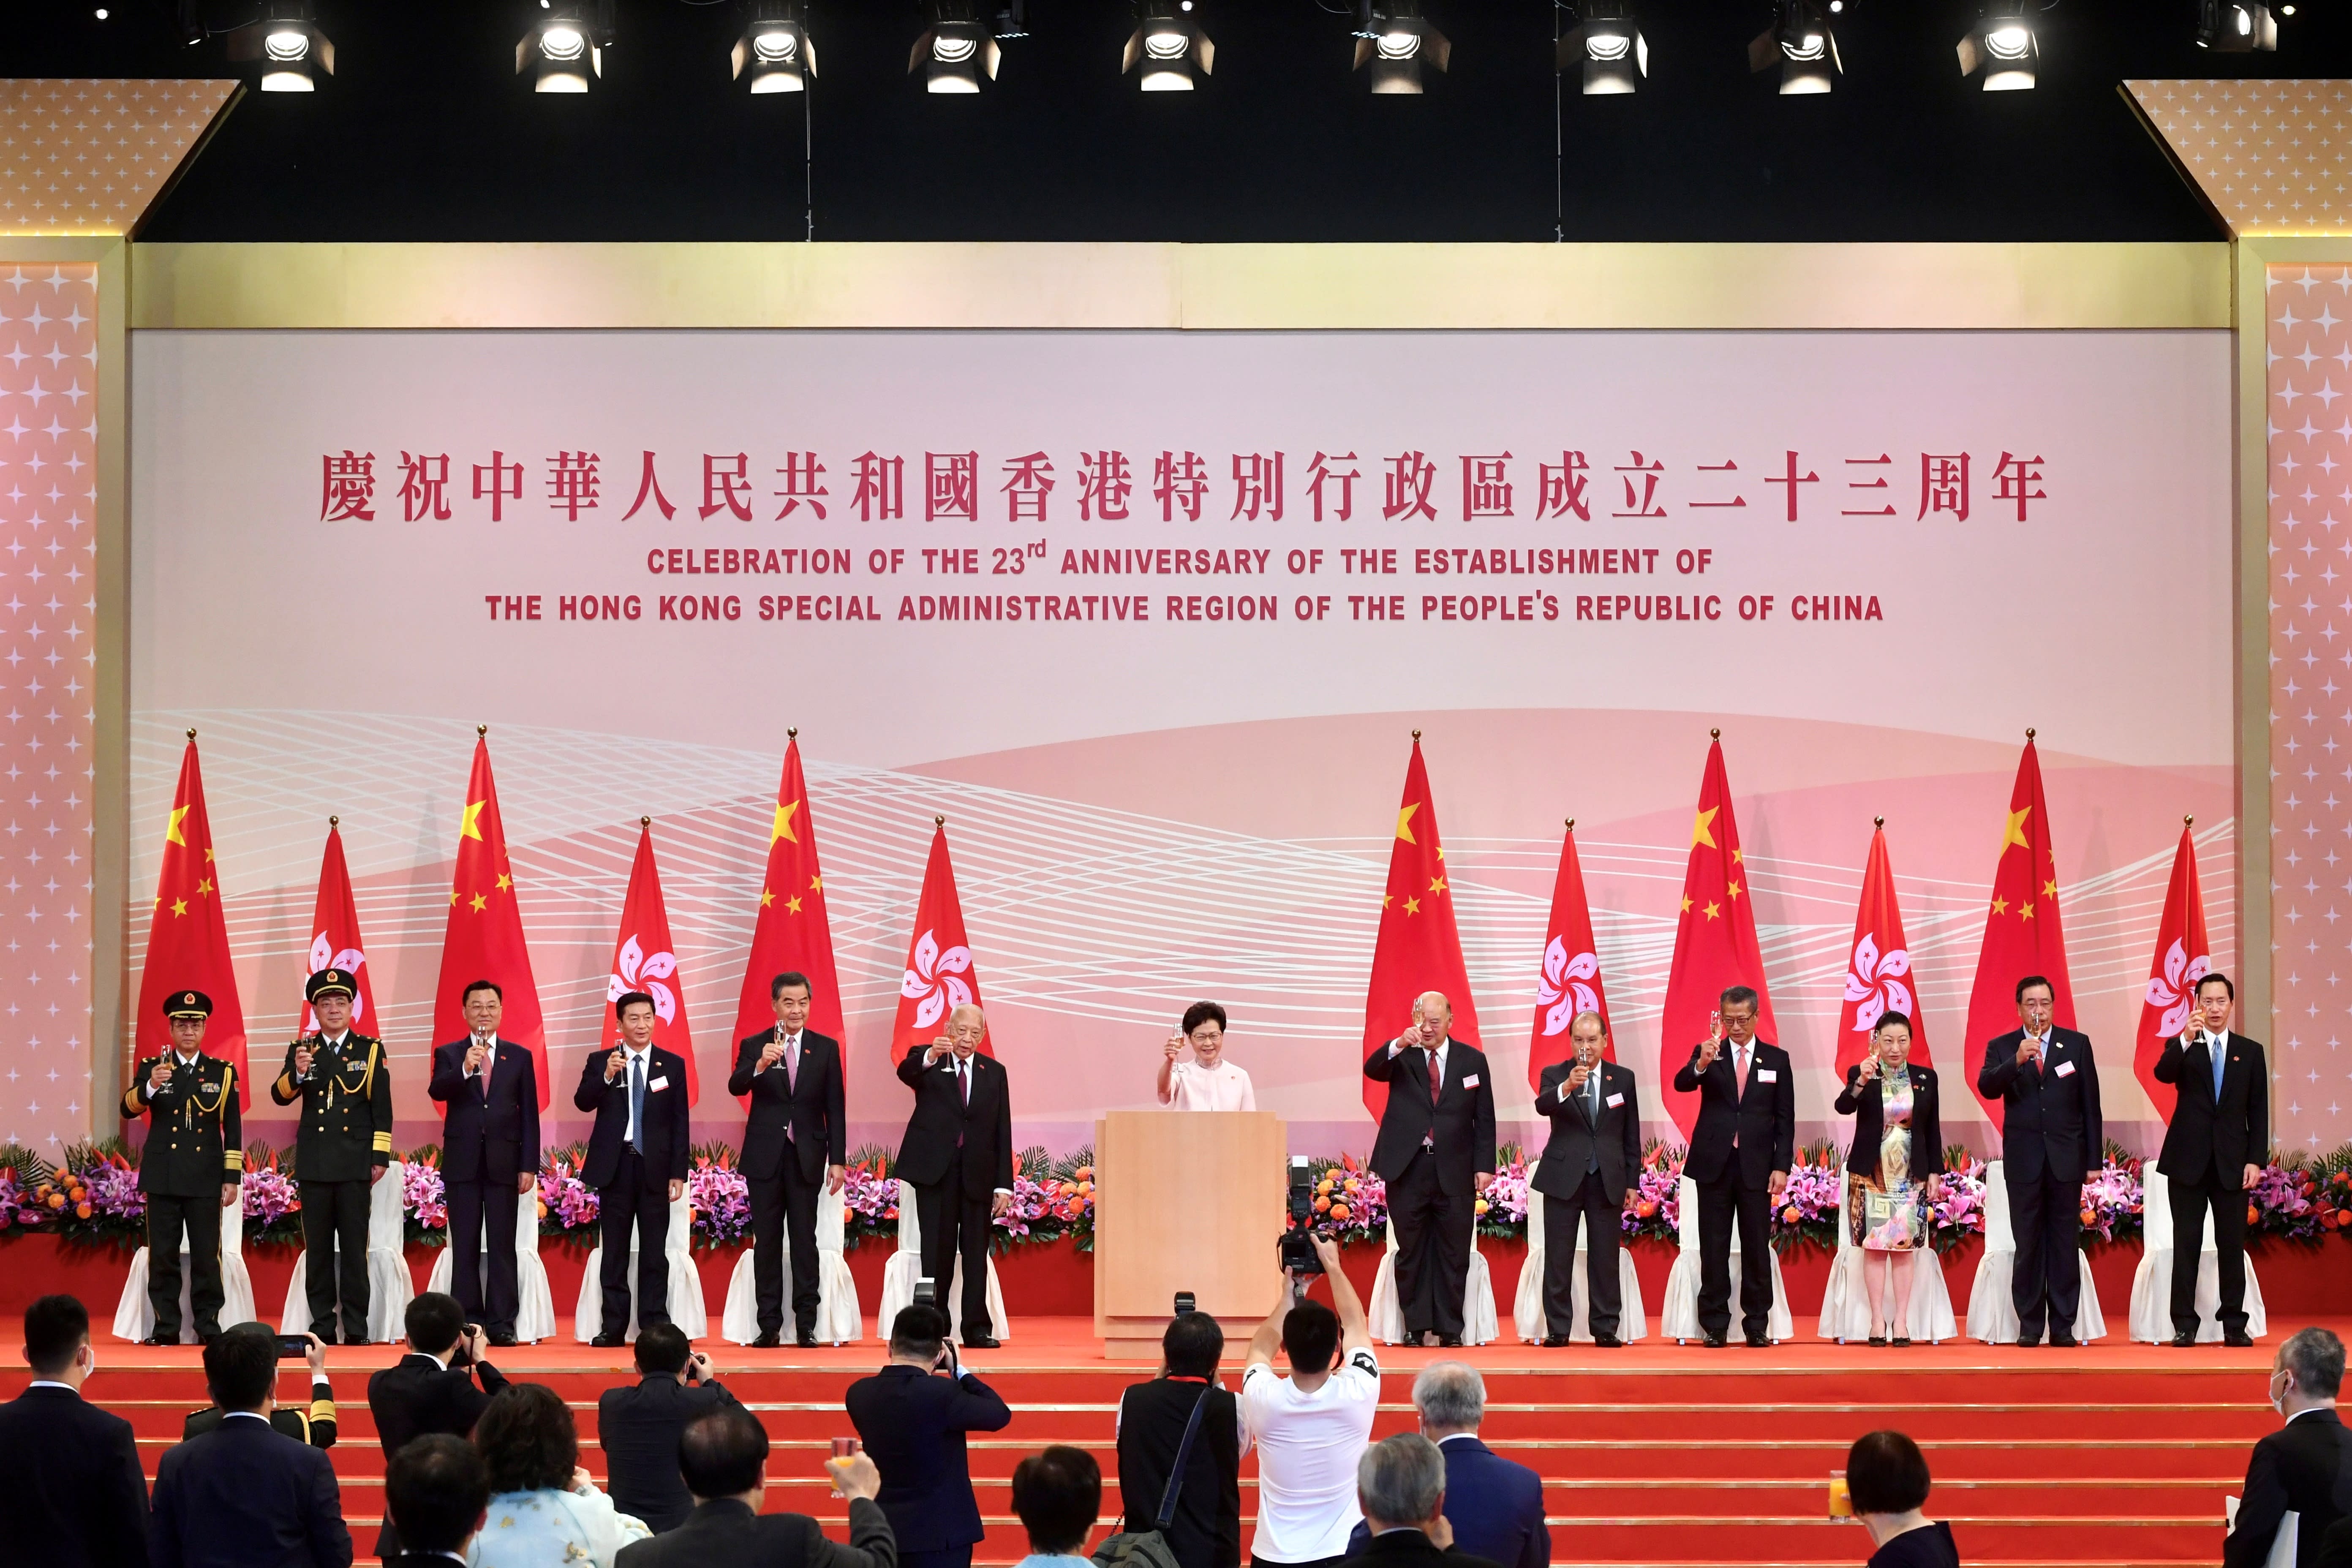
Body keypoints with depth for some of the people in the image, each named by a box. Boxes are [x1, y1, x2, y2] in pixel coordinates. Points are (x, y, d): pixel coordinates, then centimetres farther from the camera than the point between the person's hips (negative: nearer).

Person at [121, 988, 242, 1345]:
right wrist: (149, 1088, -26)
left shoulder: (222, 1072, 8)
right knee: (162, 1257, 0)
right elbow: (129, 1110, -6)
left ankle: (209, 1327, 5)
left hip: (206, 1179, 0)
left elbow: (233, 1128, 6)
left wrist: (233, 1177, 0)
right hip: (163, 1178, 0)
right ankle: (166, 1328, 6)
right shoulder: (151, 1068, 8)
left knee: (207, 1257, -1)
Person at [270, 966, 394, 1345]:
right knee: (318, 1248, 3)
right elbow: (280, 1096, -4)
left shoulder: (370, 1050, 6)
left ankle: (356, 1328, 0)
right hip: (314, 1164, 1)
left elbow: (382, 1108, 3)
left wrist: (381, 1157, -3)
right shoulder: (302, 1050, 9)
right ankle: (322, 1327, 7)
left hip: (355, 1163, -1)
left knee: (355, 1247, -2)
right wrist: (297, 1073, -24)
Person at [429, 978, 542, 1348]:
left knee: (503, 1245, -1)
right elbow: (437, 1092, -11)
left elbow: (529, 1114, 6)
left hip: (503, 1162, 0)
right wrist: (464, 1070, -29)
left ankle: (502, 1324, 1)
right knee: (464, 1246, 2)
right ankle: (468, 1322, 4)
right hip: (462, 1162, 0)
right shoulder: (449, 1054, 8)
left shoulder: (520, 1057, 9)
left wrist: (529, 1165, 0)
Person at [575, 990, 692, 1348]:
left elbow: (680, 1123, 4)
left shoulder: (673, 1065, 6)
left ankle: (655, 1325, 3)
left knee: (655, 1251, 1)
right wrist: (606, 1076, -22)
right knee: (614, 1251, 4)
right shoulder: (600, 1062, 6)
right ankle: (613, 1328, 6)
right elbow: (583, 1102, -7)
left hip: (655, 1166, 0)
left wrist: (678, 1173, -1)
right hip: (615, 1164, 0)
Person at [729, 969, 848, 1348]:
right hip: (765, 1156, 0)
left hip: (807, 1157, 0)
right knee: (766, 1241, 3)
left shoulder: (826, 1048, 6)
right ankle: (769, 1327, 5)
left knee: (805, 1240, 0)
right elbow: (736, 1087, -13)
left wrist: (837, 1159, -1)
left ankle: (806, 1326, 2)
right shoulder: (753, 1046, 3)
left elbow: (834, 1108, 4)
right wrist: (760, 1065, -33)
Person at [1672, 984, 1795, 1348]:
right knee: (1714, 1248, 3)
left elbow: (1785, 1119, 5)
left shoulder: (1776, 1059, 6)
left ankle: (1757, 1324, 8)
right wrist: (1701, 1064, -34)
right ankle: (1715, 1324, 7)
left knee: (1757, 1246, 2)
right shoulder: (1709, 1054, 4)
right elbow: (1681, 1085, -14)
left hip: (1756, 1167, 0)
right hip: (1714, 1164, 0)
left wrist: (1782, 1166, -3)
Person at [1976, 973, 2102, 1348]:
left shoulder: (2077, 1045, 5)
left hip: (2067, 1159, 0)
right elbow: (1987, 1088, -13)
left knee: (2065, 1244, 2)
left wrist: (2093, 1159, 1)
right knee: (2028, 1245, 3)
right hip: (2023, 1161, 0)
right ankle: (2030, 1325, 7)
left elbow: (2090, 1104, 5)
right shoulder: (2001, 1047, 4)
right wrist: (2017, 1061, -29)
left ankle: (2063, 1325, 5)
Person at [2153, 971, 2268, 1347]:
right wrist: (2186, 1041, -32)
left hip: (2232, 1162, 1)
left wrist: (2256, 1160, -2)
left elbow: (2259, 1112, 6)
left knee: (2232, 1245, 2)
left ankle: (2234, 1325, 7)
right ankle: (2184, 1324, 3)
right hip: (2188, 1161, -1)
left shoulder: (2251, 1052, 8)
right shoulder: (2181, 1048, 5)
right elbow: (2162, 1074, -17)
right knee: (2186, 1244, 1)